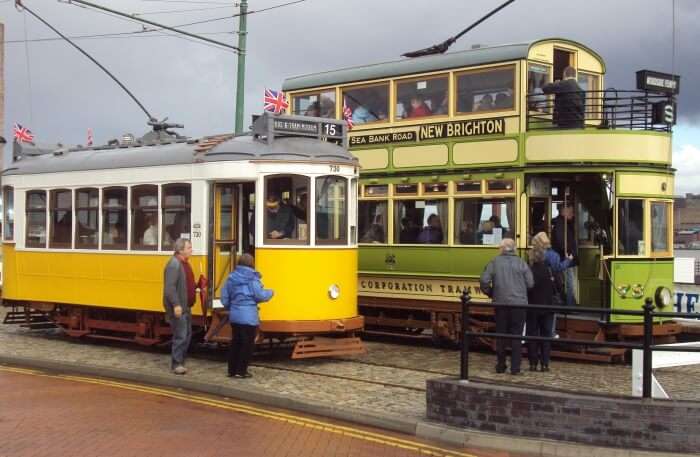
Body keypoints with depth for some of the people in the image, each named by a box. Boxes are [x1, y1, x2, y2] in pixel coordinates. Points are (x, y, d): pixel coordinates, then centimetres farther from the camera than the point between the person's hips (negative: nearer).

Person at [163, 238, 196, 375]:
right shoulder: (174, 264, -18)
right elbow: (170, 288, -24)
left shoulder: (184, 263, 13)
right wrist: (176, 305, -28)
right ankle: (176, 364, 2)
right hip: (177, 308, -10)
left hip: (186, 307, 10)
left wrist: (195, 289, 10)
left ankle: (180, 361, 23)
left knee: (187, 335, 14)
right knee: (180, 336, -6)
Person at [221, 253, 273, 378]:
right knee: (248, 344, 3)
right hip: (248, 317, -6)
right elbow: (260, 296, -14)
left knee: (236, 342, 16)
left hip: (234, 316, 6)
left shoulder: (231, 277, 7)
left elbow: (224, 298, 8)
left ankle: (232, 370, 19)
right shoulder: (252, 278, -10)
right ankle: (241, 371, 3)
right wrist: (270, 293, 6)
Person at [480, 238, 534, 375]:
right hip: (519, 303, 0)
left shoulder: (494, 262, -1)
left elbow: (484, 281, -7)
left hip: (501, 303, 0)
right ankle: (515, 367, 3)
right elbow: (530, 284, -3)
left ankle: (501, 366, 17)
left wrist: (490, 293, 10)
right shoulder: (521, 263, 0)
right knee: (516, 335, 5)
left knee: (501, 334, 11)